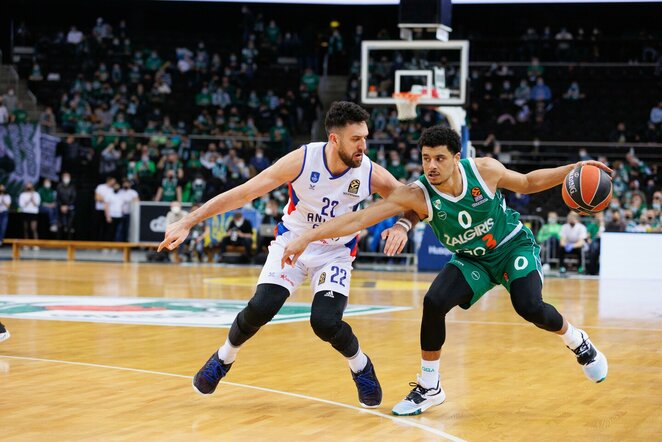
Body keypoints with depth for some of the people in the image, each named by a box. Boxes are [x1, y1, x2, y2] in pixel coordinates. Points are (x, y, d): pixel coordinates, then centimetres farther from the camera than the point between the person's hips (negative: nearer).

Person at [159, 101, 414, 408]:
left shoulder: (370, 173, -21)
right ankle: (223, 359, 14)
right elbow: (244, 193, -21)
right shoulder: (303, 160, -24)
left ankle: (361, 368, 10)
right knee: (259, 309, -17)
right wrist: (188, 222, -22)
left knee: (326, 322, -21)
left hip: (335, 253, 0)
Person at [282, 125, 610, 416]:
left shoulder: (484, 170, -26)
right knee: (434, 302, -21)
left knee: (530, 308, -24)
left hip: (513, 246, -1)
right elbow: (359, 218, -32)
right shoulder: (416, 194, -28)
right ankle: (429, 387, -2)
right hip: (472, 259, 1)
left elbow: (527, 183, -4)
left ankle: (578, 343, 11)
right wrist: (306, 239, -38)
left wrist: (572, 170, -15)